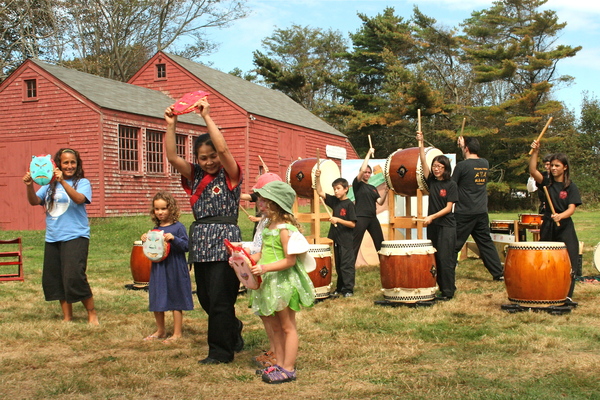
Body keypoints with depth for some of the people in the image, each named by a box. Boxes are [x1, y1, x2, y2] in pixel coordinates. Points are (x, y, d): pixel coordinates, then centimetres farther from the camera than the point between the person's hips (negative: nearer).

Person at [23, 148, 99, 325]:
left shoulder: (82, 183, -1)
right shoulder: (50, 185, 11)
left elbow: (79, 199, -20)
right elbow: (34, 201, 3)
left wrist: (63, 182, -32)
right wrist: (30, 186, -14)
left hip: (75, 237, -6)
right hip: (52, 238, 6)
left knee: (74, 277, -13)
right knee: (53, 279, 8)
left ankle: (92, 314, 3)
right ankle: (67, 317, 20)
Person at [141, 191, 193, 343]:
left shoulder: (178, 227, -9)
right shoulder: (155, 229, 8)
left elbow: (186, 246, -13)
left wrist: (174, 239, -27)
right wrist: (145, 241, -2)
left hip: (175, 270, -6)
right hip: (157, 269, 6)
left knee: (175, 301, 4)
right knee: (156, 301, 13)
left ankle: (177, 333, 15)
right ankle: (160, 331, 31)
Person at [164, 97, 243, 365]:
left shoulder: (230, 175, -3)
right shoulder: (194, 175, 12)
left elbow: (224, 149, -20)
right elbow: (172, 157, -1)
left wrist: (207, 117, -18)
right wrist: (171, 125, -10)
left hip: (224, 240, -6)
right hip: (200, 240, 6)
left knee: (219, 298, -5)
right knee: (205, 297, 13)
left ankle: (221, 351, 8)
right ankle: (233, 330, 37)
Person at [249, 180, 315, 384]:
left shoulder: (285, 230, -19)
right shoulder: (268, 227, 9)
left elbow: (290, 260, -22)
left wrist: (266, 268, -27)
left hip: (284, 283, -9)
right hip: (269, 284, 9)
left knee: (287, 327, 2)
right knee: (275, 327, 16)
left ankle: (288, 369, 10)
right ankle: (280, 364, 27)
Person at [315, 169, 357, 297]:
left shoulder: (349, 204, -12)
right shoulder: (334, 201, 7)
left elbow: (352, 224, -15)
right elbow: (320, 193, 4)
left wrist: (338, 220, -23)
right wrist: (318, 178, -6)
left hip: (346, 241, -7)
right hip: (336, 239, 7)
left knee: (347, 265, -3)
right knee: (338, 266, 15)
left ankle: (349, 289, 3)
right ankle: (340, 288, 24)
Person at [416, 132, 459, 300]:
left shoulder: (451, 185, -6)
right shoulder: (431, 181, 7)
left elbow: (448, 208, -9)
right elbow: (424, 162, -2)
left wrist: (432, 217, -17)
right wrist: (421, 143, -9)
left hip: (446, 225, -6)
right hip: (432, 225, 6)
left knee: (445, 258, -8)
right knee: (435, 259, 7)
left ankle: (448, 291, -2)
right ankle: (440, 287, 16)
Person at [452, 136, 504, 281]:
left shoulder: (462, 166, -12)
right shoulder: (485, 164, 6)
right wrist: (463, 146, 30)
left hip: (464, 214, -6)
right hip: (482, 213, 6)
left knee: (454, 246, 0)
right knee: (486, 243, 13)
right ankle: (499, 273, 15)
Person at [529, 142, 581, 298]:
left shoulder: (571, 187, -2)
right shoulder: (547, 183, 6)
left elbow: (571, 209, -12)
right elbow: (532, 170, -10)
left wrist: (560, 216, -32)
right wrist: (535, 152, -20)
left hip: (565, 228, -3)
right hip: (548, 228, 3)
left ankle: (567, 296, 4)